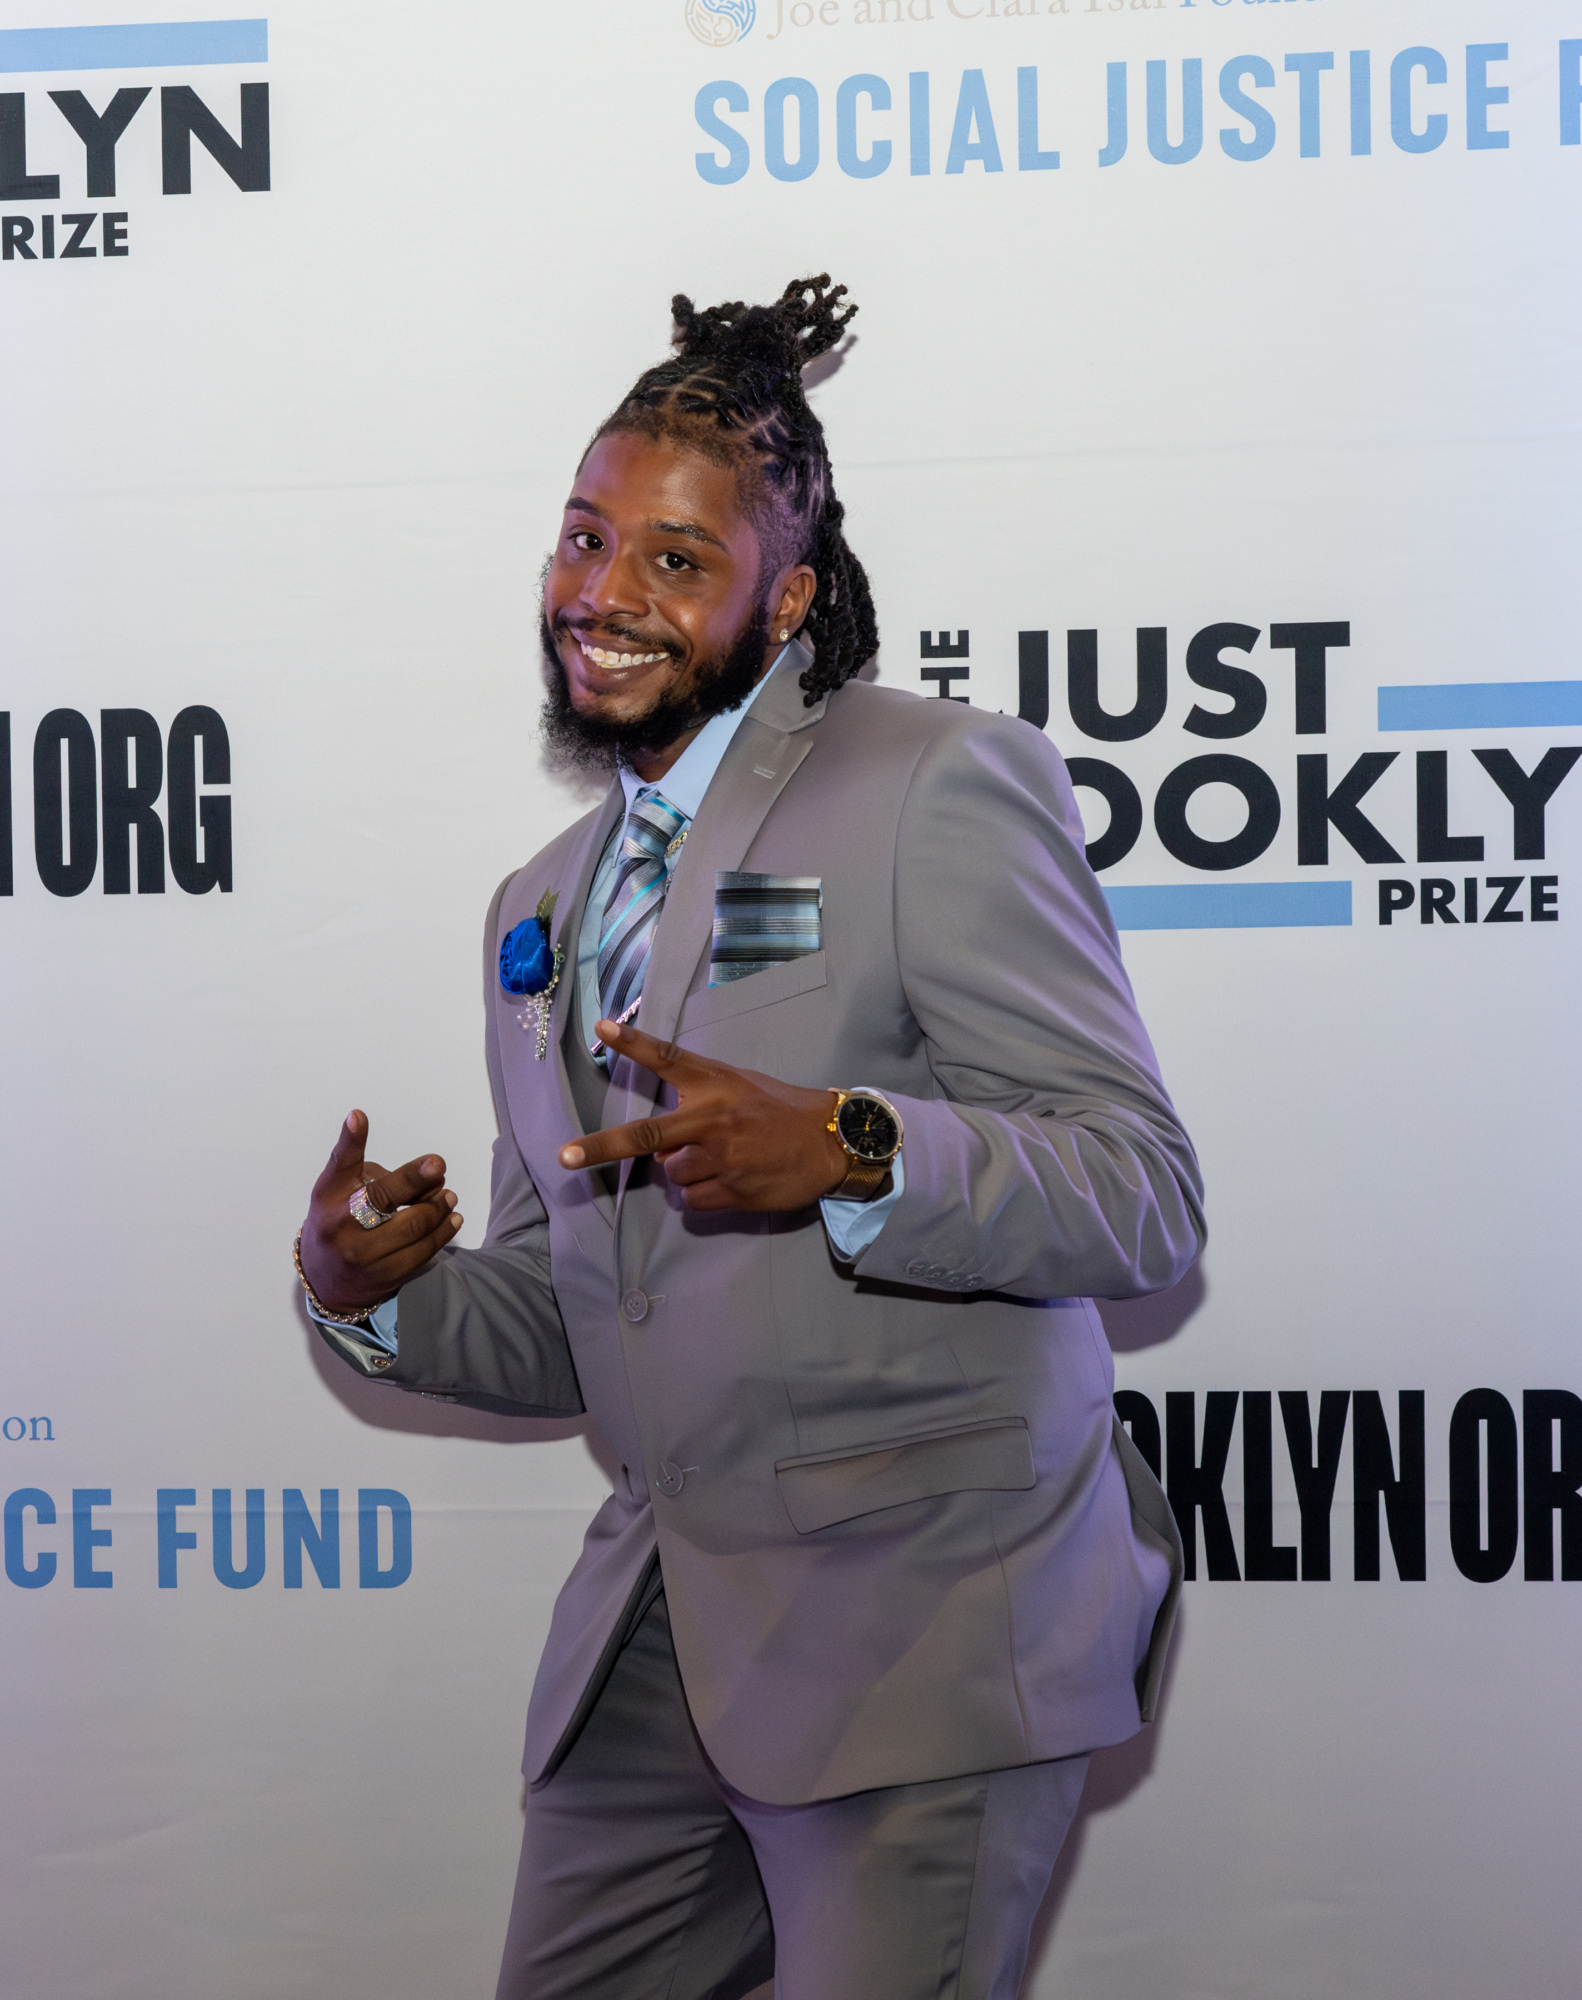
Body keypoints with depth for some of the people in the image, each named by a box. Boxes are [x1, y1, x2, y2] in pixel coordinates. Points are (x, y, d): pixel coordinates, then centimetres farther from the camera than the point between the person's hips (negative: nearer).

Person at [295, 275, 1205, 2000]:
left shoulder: (943, 789, -7)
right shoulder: (540, 908, 16)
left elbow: (1145, 1196, -13)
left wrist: (845, 1152, -29)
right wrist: (385, 1296, -2)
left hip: (920, 1623, -7)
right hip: (648, 1640, 7)